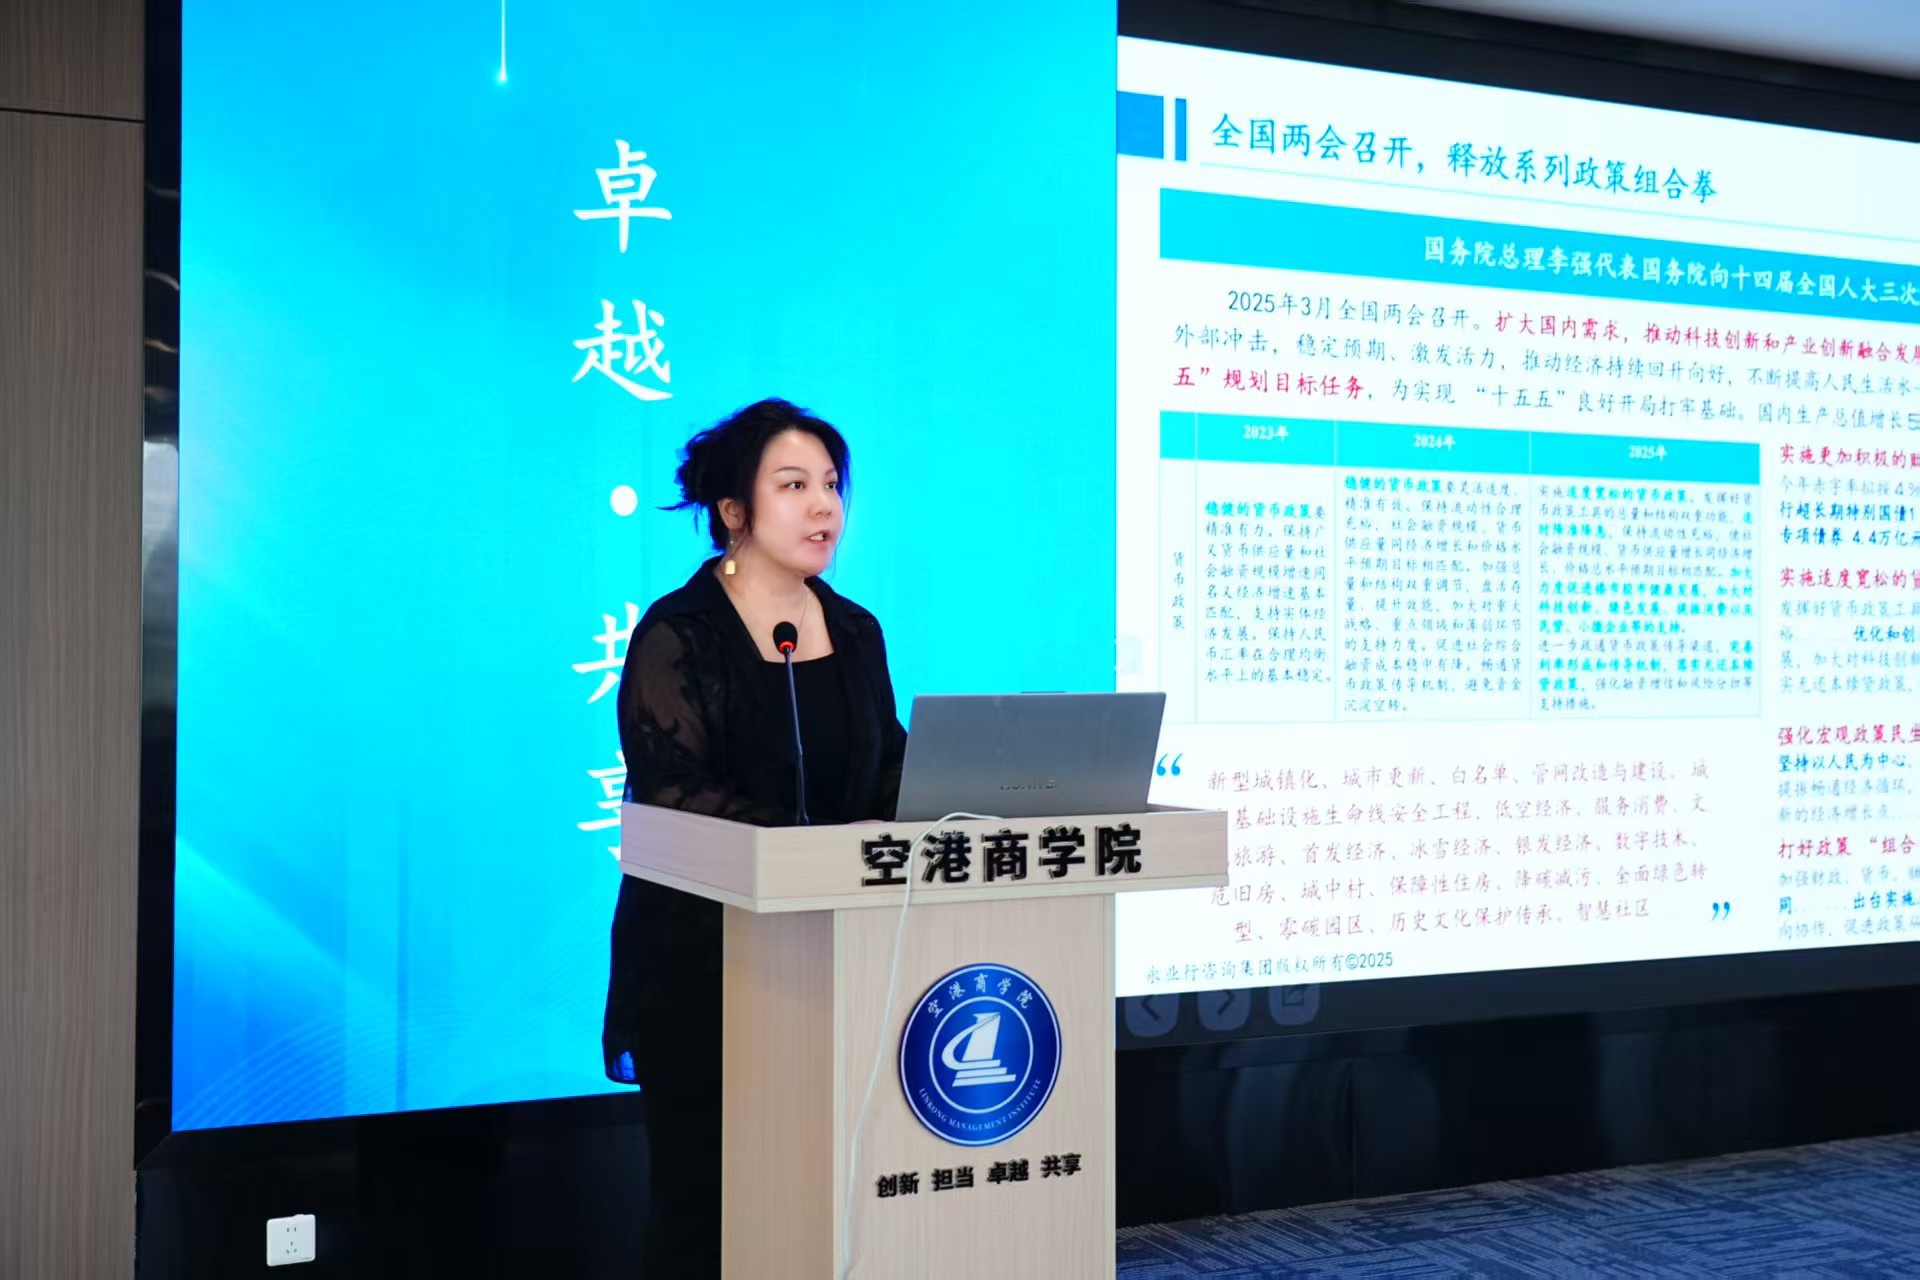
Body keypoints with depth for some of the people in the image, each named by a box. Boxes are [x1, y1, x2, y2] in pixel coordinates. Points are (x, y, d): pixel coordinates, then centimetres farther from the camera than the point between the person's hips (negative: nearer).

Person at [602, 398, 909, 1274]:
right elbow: (677, 794, -16)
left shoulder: (856, 632, 12)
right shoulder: (677, 635, -7)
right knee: (703, 1186, 1)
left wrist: (885, 827, -8)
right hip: (701, 953, -4)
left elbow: (891, 773, 15)